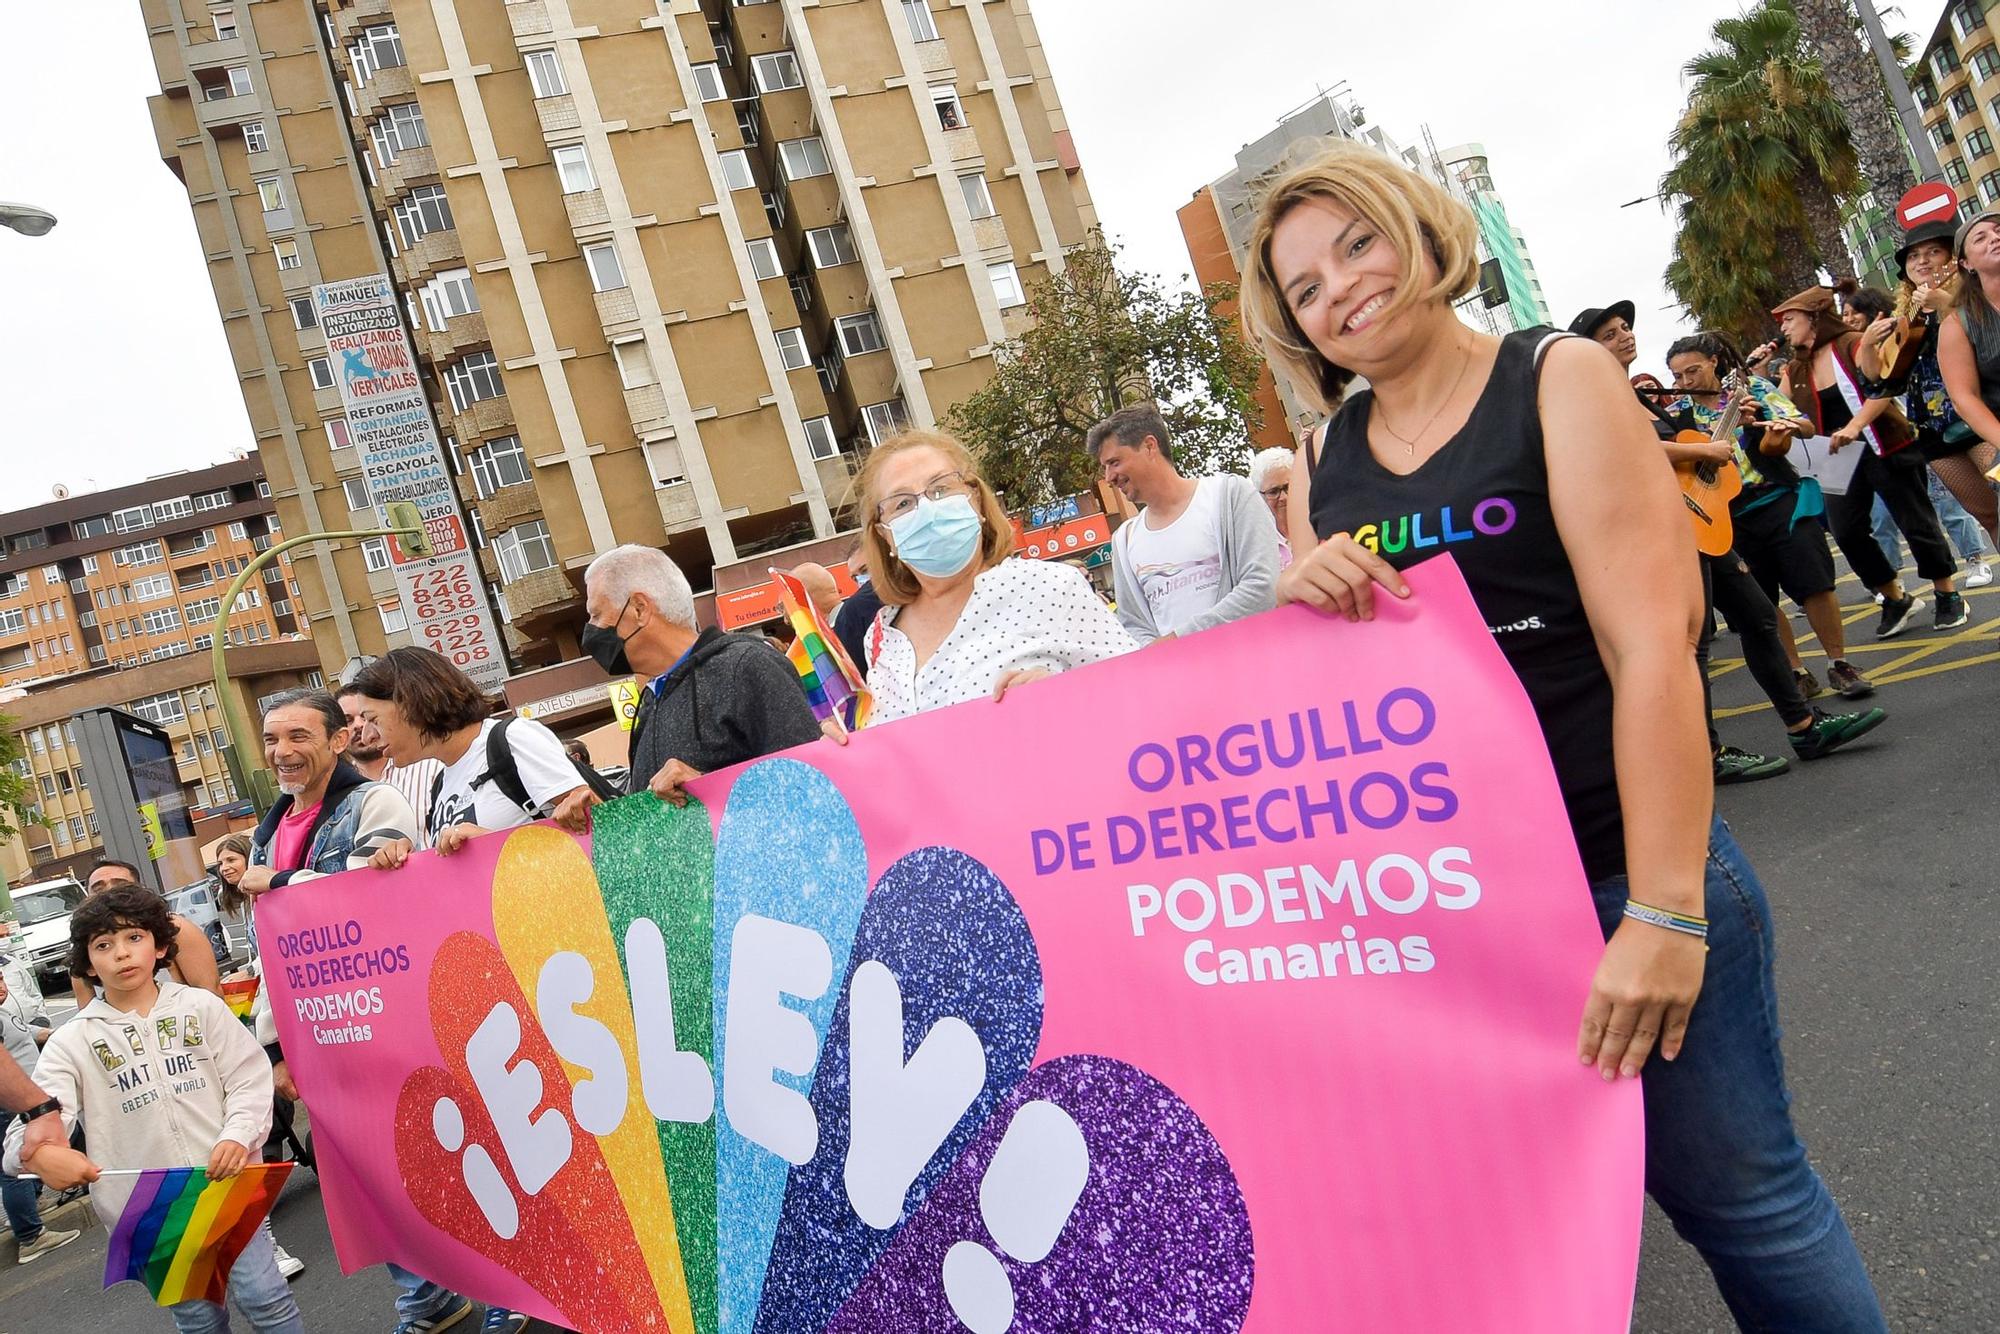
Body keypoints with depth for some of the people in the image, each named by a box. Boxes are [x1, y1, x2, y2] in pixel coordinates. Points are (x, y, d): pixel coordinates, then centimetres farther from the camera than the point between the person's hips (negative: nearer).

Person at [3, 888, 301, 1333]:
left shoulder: (201, 1006, 2)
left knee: (263, 1298, -1)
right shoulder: (73, 1041, 1)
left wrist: (238, 1136, -17)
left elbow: (248, 1078, 1)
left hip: (228, 1185, -1)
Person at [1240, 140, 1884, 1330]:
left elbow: (1651, 645, -14)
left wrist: (1664, 909, -21)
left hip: (1619, 869, -4)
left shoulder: (1558, 381, -5)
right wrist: (1299, 606, -9)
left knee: (1737, 1193, 7)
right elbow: (1320, 688, 14)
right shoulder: (1322, 461, 8)